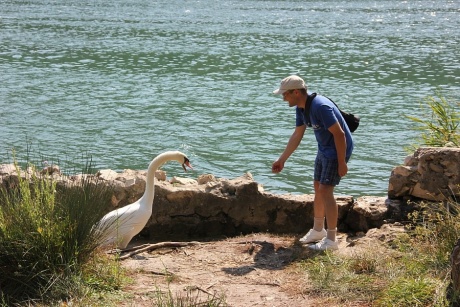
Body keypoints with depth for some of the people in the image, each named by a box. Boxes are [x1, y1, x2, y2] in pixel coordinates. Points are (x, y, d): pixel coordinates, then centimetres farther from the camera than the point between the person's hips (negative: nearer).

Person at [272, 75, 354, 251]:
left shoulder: (320, 107, -29)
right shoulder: (301, 108, 2)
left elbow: (339, 134, -26)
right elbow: (297, 135, 13)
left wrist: (341, 162, -23)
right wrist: (282, 160, 14)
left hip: (339, 149, -10)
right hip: (324, 149, 10)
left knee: (325, 190, -13)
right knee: (317, 187, 16)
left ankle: (331, 240, -8)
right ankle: (318, 230, 31)